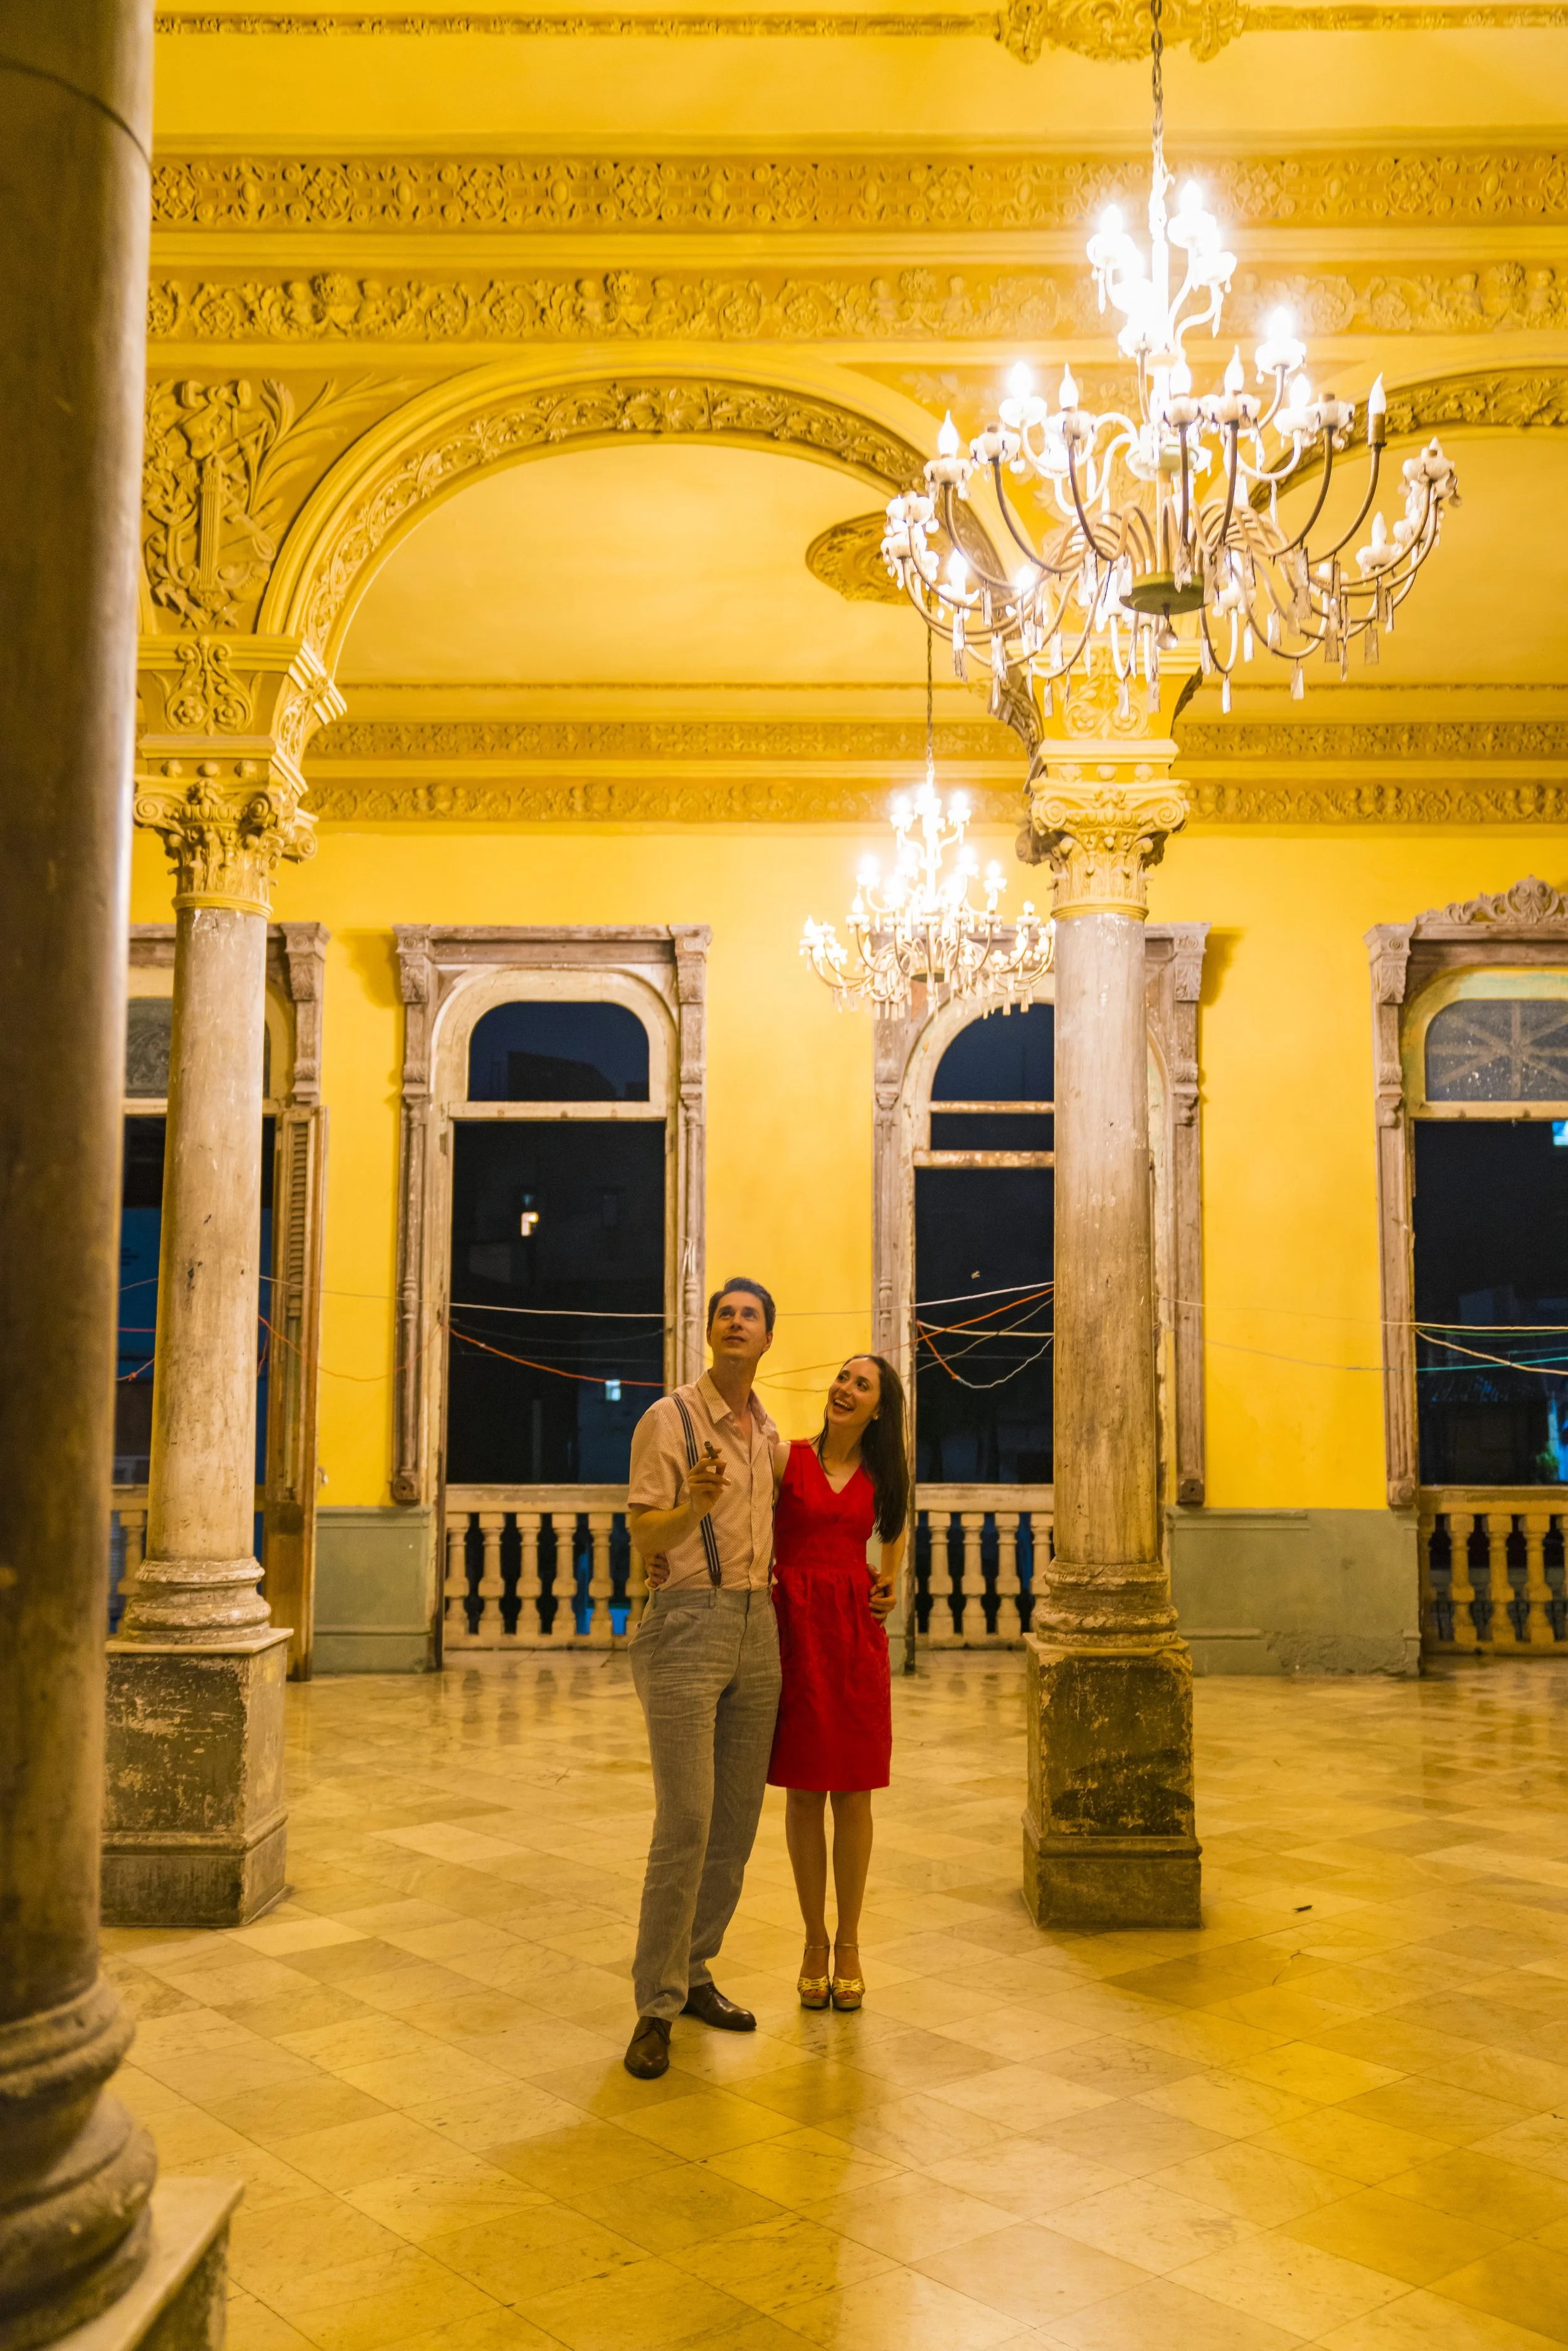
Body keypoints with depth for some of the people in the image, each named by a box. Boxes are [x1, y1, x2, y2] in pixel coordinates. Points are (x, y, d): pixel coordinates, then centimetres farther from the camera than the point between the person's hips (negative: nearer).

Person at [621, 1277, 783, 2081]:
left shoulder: (768, 1432, 14)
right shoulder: (668, 1420, -6)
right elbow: (644, 1537, -12)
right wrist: (695, 1502, -29)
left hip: (757, 1629, 7)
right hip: (687, 1625, -7)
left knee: (738, 1819, 9)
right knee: (685, 1825, -10)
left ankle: (693, 1973, 24)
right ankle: (656, 2007, 1)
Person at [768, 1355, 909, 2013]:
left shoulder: (882, 1475, 7)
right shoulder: (787, 1458, -3)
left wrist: (891, 1579, 11)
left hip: (857, 1635, 2)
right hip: (794, 1628, -2)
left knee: (853, 1795, 5)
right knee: (803, 1793, 5)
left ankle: (849, 1943, 18)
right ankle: (815, 1940, 19)